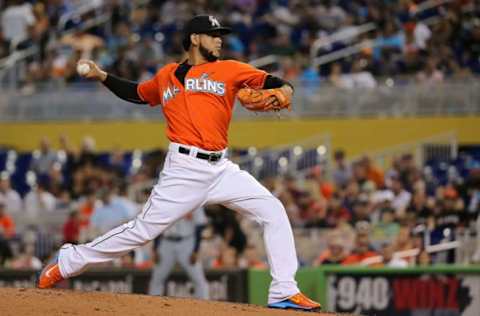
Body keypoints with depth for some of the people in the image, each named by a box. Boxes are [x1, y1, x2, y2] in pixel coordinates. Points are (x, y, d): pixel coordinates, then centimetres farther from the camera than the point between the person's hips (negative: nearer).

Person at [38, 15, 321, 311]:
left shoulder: (228, 70, 9)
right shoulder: (166, 76, 12)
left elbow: (275, 83, 2)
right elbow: (138, 94, 30)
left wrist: (283, 93, -20)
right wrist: (102, 76, 22)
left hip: (222, 169, 2)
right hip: (185, 170, -2)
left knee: (273, 211, -9)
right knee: (144, 229, -6)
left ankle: (284, 292, -5)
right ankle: (68, 262, 8)